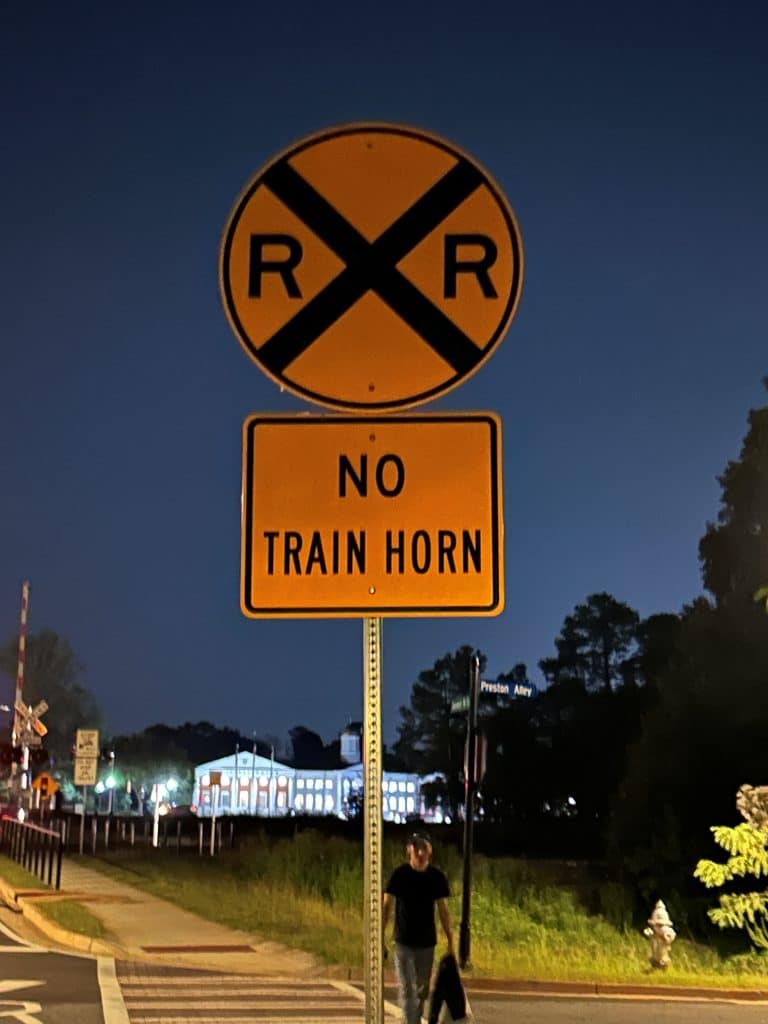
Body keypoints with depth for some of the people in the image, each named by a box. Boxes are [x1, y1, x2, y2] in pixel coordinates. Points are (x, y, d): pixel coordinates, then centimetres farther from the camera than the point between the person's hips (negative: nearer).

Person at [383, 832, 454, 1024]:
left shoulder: (437, 877, -2)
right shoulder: (399, 875, -9)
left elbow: (443, 911, 4)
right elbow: (386, 907, -6)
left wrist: (450, 941, 2)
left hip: (427, 942, 3)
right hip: (404, 942, -3)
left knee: (422, 990, 12)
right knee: (407, 989, -8)